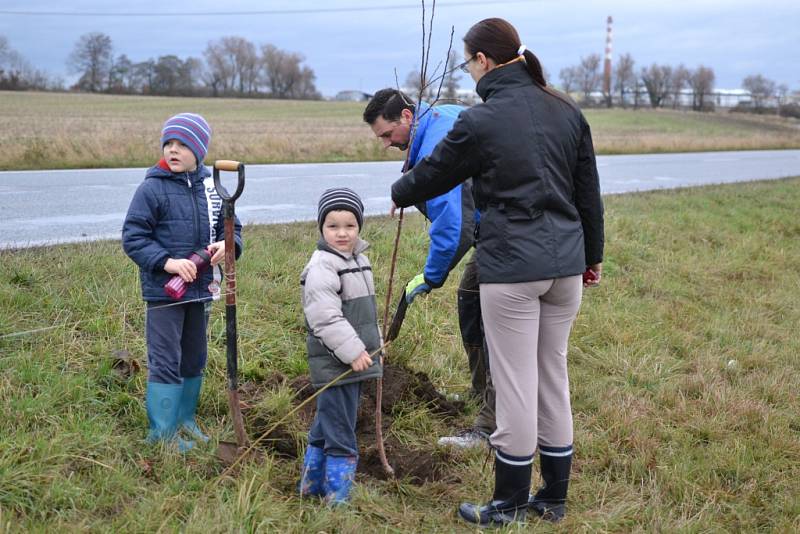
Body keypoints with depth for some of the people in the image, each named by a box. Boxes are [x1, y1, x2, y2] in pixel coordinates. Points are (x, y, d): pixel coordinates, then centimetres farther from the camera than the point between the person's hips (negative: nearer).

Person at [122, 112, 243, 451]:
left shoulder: (210, 188, 3)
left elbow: (231, 228, 11)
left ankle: (185, 420, 34)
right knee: (165, 362, -2)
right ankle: (162, 433, 9)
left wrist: (227, 245, -12)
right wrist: (168, 262, -23)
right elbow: (132, 237, -11)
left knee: (194, 360, 17)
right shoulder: (152, 188, -11)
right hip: (163, 290, -6)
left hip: (200, 289, 6)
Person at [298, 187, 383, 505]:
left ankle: (312, 485, 33)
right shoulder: (322, 267, -16)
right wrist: (353, 351, -23)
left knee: (325, 427, 20)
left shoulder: (358, 260, 14)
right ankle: (338, 498, 5)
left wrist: (374, 344, 21)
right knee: (340, 435, -4)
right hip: (335, 364, -9)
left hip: (357, 360, 9)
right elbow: (325, 318, -23)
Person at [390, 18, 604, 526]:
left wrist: (399, 193, 25)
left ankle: (510, 504, 16)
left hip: (510, 268, -6)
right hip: (566, 265, 6)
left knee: (516, 384, 3)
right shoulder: (566, 111, 6)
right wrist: (592, 255, 22)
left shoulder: (479, 122, -10)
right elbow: (589, 191, 12)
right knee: (554, 375, 15)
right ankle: (555, 497, 25)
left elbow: (432, 176, 3)